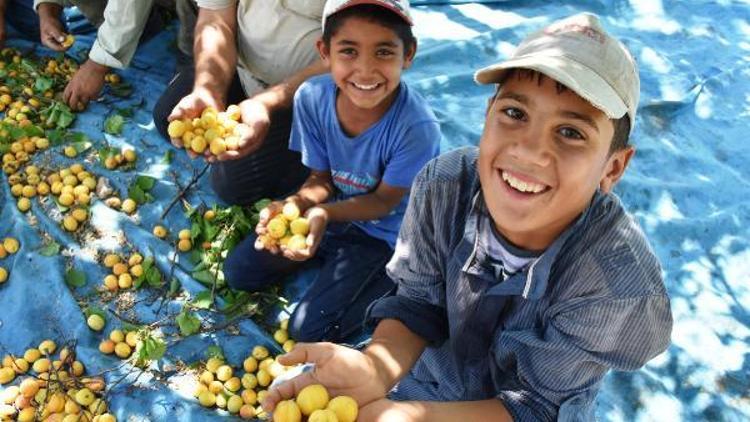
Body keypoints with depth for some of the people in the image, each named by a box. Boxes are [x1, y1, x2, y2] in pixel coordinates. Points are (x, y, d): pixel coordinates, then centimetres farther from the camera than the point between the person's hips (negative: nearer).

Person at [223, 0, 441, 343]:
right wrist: (294, 204, -29)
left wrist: (324, 214, -36)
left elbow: (383, 201, -18)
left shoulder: (417, 127, -33)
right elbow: (321, 179, -7)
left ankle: (390, 279, 8)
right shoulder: (312, 98, -20)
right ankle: (330, 254, 19)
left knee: (309, 331, -10)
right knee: (239, 272, 5)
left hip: (386, 234, -5)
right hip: (331, 211, 5)